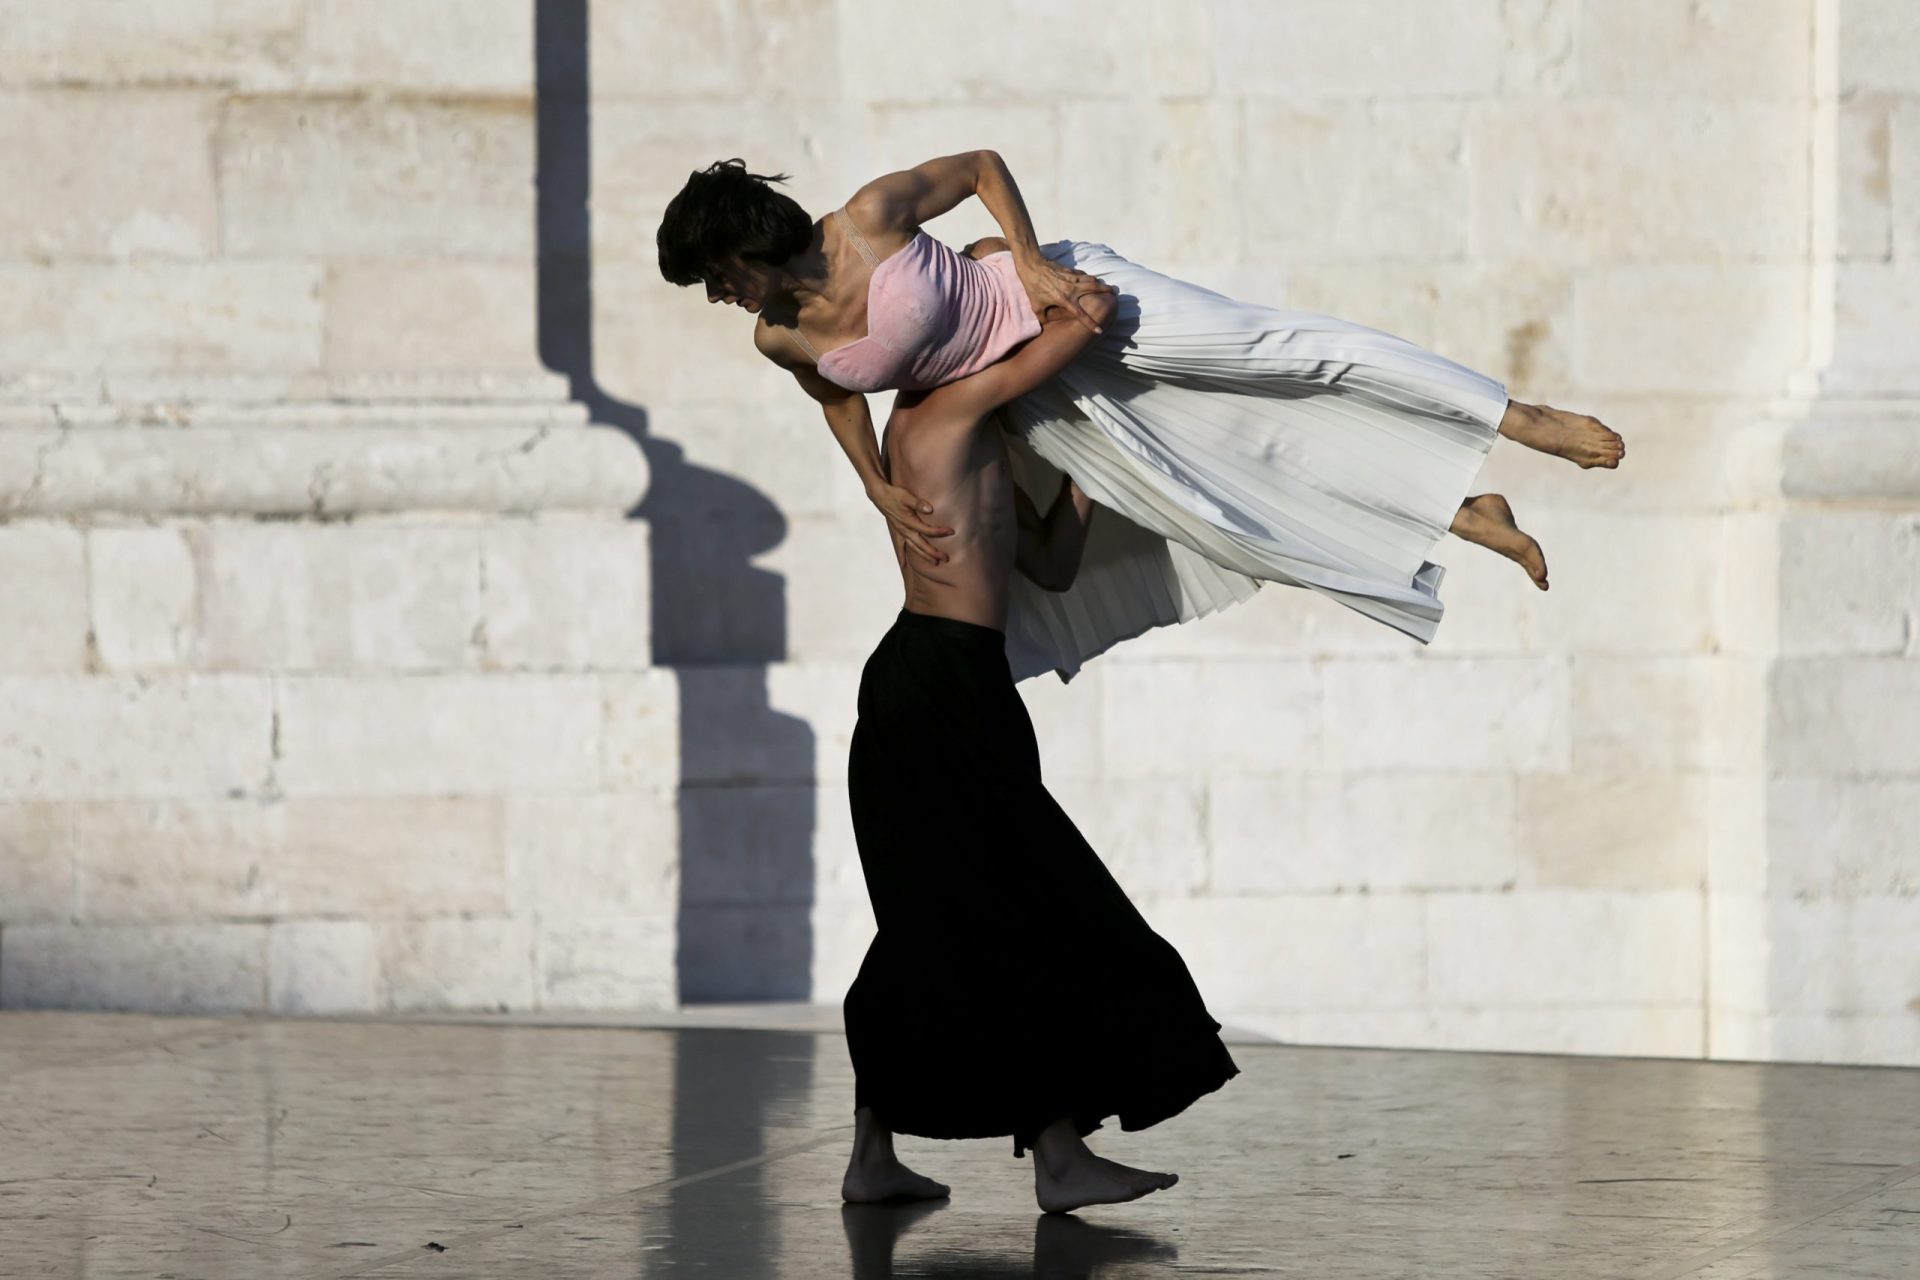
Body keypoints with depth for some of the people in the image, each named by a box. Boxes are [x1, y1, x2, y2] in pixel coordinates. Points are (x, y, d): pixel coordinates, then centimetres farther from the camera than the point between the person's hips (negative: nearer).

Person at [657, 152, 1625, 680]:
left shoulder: (871, 216, -24)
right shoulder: (779, 339, -9)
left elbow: (984, 164, -9)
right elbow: (837, 393, 13)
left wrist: (1031, 260, -19)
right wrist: (881, 491, 2)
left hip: (1069, 296, -5)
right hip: (1041, 399, 5)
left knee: (1298, 352, -9)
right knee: (1225, 516, 4)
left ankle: (1527, 422, -1)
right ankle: (1463, 520, 16)